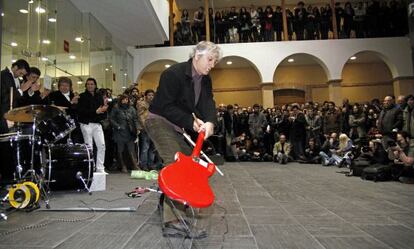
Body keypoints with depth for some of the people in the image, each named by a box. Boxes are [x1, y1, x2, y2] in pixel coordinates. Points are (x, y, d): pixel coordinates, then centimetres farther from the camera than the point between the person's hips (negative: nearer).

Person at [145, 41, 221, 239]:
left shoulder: (205, 80, 4)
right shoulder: (173, 74, -21)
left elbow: (208, 103, -12)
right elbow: (166, 106, -23)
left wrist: (210, 122, -33)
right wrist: (191, 122, -26)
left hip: (178, 126, 9)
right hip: (160, 121, -9)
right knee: (176, 163, -24)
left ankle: (167, 202, 34)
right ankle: (173, 222, -26)